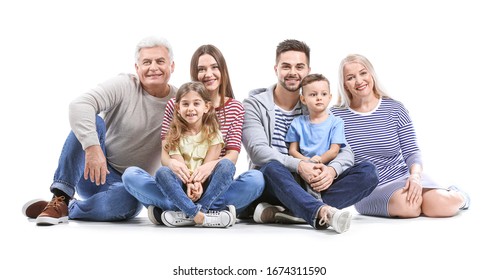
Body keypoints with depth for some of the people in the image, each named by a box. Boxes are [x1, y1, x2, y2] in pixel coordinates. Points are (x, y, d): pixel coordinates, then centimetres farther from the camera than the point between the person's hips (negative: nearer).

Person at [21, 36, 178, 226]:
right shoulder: (124, 86, -8)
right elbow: (79, 105, -24)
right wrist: (93, 148, -40)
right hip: (93, 173, 0)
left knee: (131, 199, -38)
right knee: (92, 122, -28)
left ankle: (66, 209, -14)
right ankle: (60, 198, -27)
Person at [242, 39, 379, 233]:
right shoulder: (255, 104, 3)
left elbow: (345, 152, 2)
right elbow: (257, 151, -13)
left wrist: (332, 170, -22)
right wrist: (299, 166, -28)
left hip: (312, 186, 4)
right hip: (273, 184, -3)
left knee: (368, 171, -19)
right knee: (272, 167, -37)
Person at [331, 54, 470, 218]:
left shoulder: (395, 109, 2)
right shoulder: (336, 115, -1)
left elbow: (412, 152, -1)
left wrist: (415, 176, -21)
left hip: (402, 178, 2)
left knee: (440, 204, -26)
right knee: (405, 203, -33)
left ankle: (456, 196, 13)